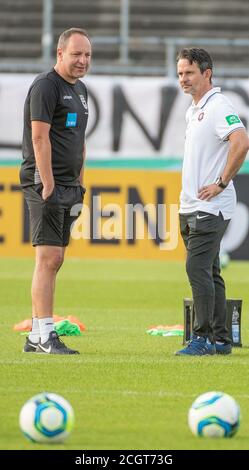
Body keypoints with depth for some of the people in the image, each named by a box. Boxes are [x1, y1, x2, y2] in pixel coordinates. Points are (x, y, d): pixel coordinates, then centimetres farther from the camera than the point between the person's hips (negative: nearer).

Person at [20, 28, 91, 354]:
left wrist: (79, 186, 18)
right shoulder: (46, 86, -11)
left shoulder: (80, 90, 18)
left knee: (54, 260, 9)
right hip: (45, 183, -9)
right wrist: (48, 188, -20)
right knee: (48, 258, -12)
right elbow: (39, 138, -17)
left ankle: (36, 337, 12)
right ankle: (45, 335, -13)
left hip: (67, 186, 9)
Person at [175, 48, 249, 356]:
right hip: (191, 206, 10)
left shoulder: (218, 106, -13)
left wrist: (221, 183, -21)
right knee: (209, 272, 11)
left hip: (210, 207, -10)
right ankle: (220, 339, 15)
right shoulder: (193, 110, 17)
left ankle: (202, 338, -14)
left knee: (197, 267, -15)